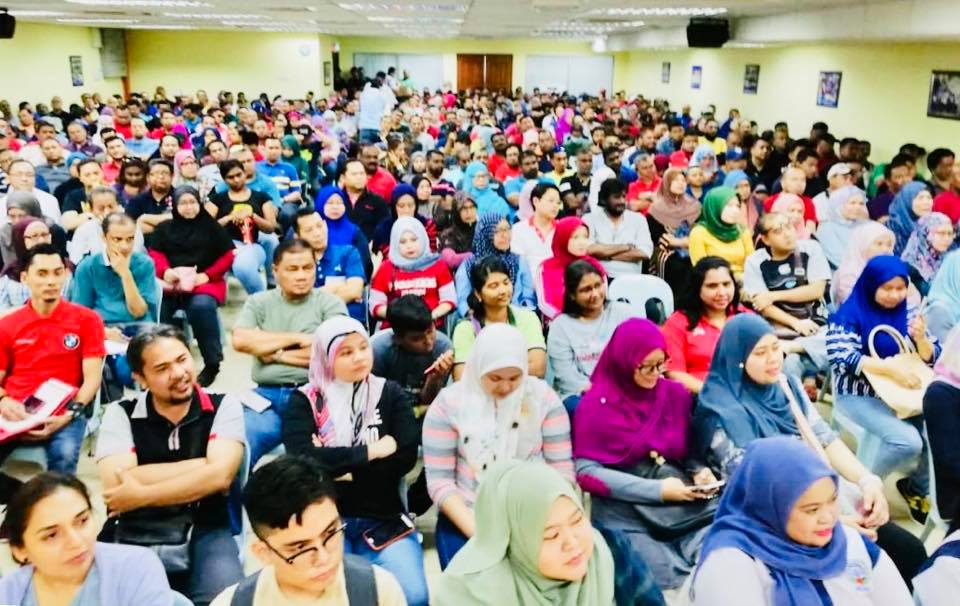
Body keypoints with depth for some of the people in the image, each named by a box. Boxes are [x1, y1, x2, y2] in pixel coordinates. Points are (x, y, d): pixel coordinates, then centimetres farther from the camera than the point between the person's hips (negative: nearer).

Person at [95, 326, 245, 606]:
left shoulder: (223, 407, 2)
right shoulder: (120, 413, 4)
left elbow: (219, 476, -12)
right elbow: (118, 484, -11)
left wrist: (141, 495, -12)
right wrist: (204, 466, -10)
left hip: (204, 532, -1)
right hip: (133, 535, 1)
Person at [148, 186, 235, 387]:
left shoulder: (212, 227, 14)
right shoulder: (165, 228, 21)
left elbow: (227, 257, 8)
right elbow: (155, 253, 11)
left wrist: (206, 275, -7)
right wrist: (165, 272, -12)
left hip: (204, 282, -2)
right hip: (170, 281, 2)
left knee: (202, 305, -36)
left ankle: (212, 363, -25)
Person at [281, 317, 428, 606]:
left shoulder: (390, 394, 8)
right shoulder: (304, 401, 3)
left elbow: (405, 458, -5)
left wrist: (335, 465, -10)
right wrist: (371, 452, -11)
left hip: (383, 518, 2)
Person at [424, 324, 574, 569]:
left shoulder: (542, 398, -1)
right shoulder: (449, 403, -5)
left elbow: (561, 469, 0)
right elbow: (439, 479, -6)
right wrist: (477, 531, -17)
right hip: (466, 519, -1)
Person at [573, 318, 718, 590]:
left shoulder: (676, 394, 5)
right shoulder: (596, 405, -7)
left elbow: (687, 451, 16)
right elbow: (586, 471, -13)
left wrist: (700, 471, -8)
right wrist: (656, 490, -18)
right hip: (624, 518, -3)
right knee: (673, 579, -20)